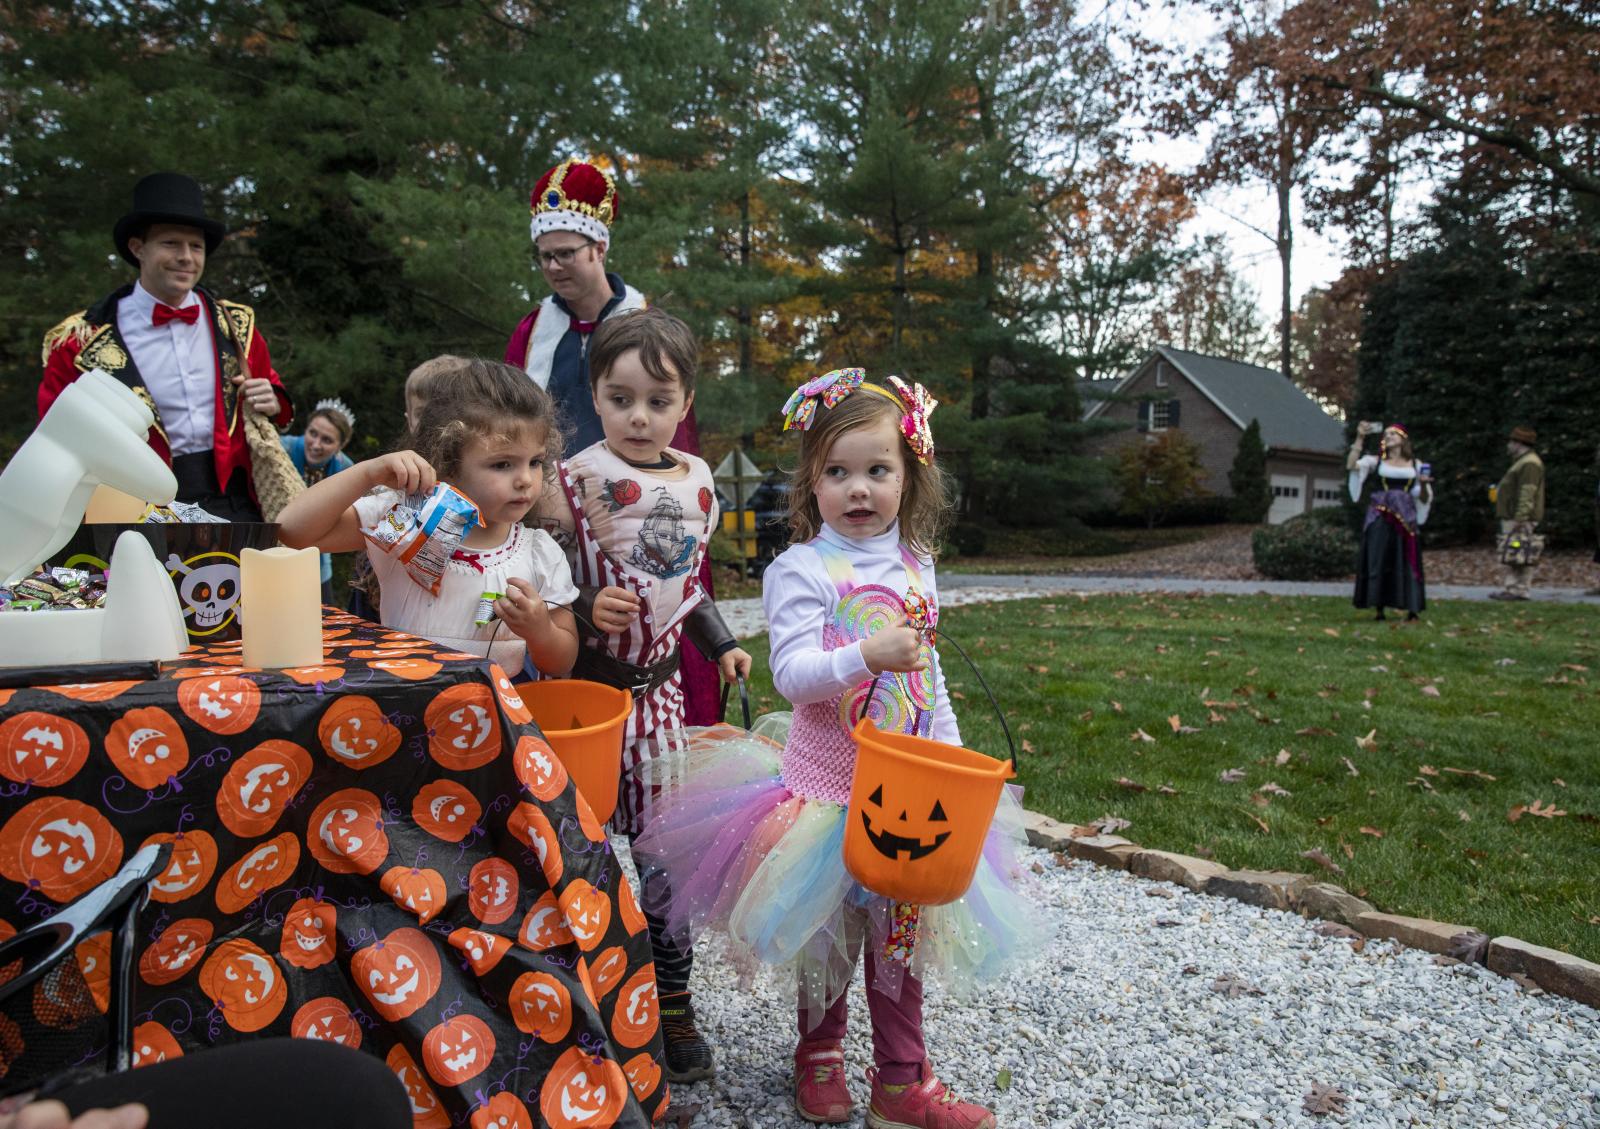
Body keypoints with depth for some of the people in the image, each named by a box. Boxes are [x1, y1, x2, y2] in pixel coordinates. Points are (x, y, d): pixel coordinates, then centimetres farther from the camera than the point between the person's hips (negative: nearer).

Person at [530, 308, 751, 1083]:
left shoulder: (696, 479, 6)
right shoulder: (573, 481, -10)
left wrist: (721, 643, 12)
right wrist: (587, 609, -27)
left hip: (659, 686, 4)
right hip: (587, 685, -4)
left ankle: (672, 1004, 25)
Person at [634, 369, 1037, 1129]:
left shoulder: (916, 567, 5)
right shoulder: (802, 569, -12)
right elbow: (792, 673, -22)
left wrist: (951, 755, 10)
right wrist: (867, 655, -37)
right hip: (826, 783, -4)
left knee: (899, 929, 14)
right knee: (830, 929, 12)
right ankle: (819, 1051, 38)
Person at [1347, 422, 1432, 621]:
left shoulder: (1415, 465, 15)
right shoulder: (1376, 461, 11)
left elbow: (1424, 499, 15)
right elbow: (1351, 465, -7)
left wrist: (1424, 485, -7)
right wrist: (1359, 438, -9)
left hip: (1405, 516, 1)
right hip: (1380, 517, -1)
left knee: (1406, 561, -5)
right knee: (1378, 560, -6)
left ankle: (1412, 611, -4)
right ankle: (1379, 609, -2)